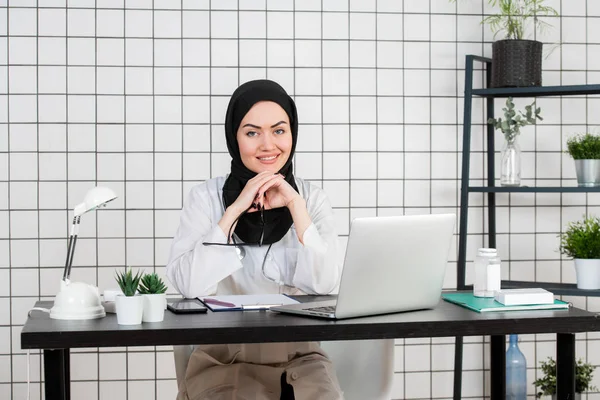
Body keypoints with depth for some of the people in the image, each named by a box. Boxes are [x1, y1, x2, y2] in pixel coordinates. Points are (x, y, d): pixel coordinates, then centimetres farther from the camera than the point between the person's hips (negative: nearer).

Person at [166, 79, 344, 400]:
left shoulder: (312, 198, 5)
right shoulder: (206, 196, 0)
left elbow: (326, 284, -9)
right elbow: (187, 284, -14)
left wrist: (295, 206, -13)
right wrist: (235, 210, -15)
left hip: (298, 354, 2)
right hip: (222, 355, -1)